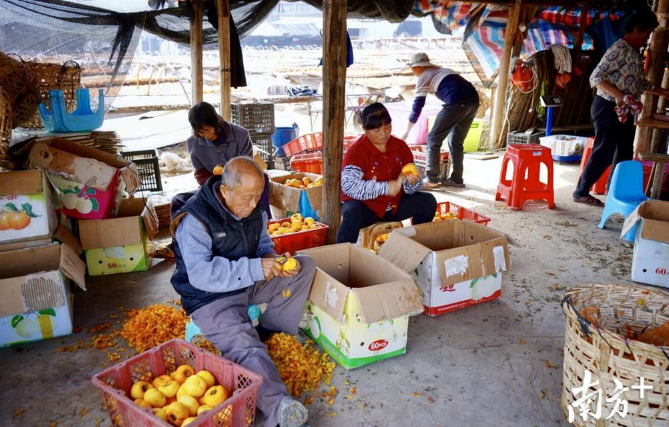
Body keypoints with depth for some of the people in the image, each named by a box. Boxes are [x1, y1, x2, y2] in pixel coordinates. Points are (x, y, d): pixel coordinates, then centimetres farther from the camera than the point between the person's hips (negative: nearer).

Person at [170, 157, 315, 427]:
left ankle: (268, 331, -6)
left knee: (305, 266, -1)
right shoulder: (195, 220, -22)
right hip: (212, 297, -7)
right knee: (247, 348, -31)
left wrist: (272, 261, -10)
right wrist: (255, 268, -34)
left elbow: (263, 243, 15)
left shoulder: (254, 210, 0)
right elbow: (200, 274, -30)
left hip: (251, 283, 8)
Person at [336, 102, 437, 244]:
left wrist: (411, 182, -23)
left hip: (394, 205, 6)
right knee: (352, 213, -37)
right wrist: (385, 188, -33)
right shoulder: (356, 151, -18)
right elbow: (349, 185, -31)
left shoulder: (401, 147, -2)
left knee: (428, 201, -7)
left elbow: (410, 187, 3)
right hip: (365, 206, -5)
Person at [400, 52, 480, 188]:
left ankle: (432, 179, 9)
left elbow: (417, 107, 9)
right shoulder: (442, 70, 32)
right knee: (456, 141, 20)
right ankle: (456, 179, 22)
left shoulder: (423, 78, 10)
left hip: (457, 103, -7)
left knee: (433, 138, 7)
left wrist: (406, 133, 17)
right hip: (473, 101, 8)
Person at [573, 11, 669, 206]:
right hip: (608, 108, -10)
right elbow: (596, 77, -22)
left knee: (625, 152, 12)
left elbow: (638, 81, 26)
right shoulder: (619, 49, -15)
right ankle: (581, 192, 3)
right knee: (604, 153, -7)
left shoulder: (635, 53, 14)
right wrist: (618, 94, -30)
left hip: (625, 111, 10)